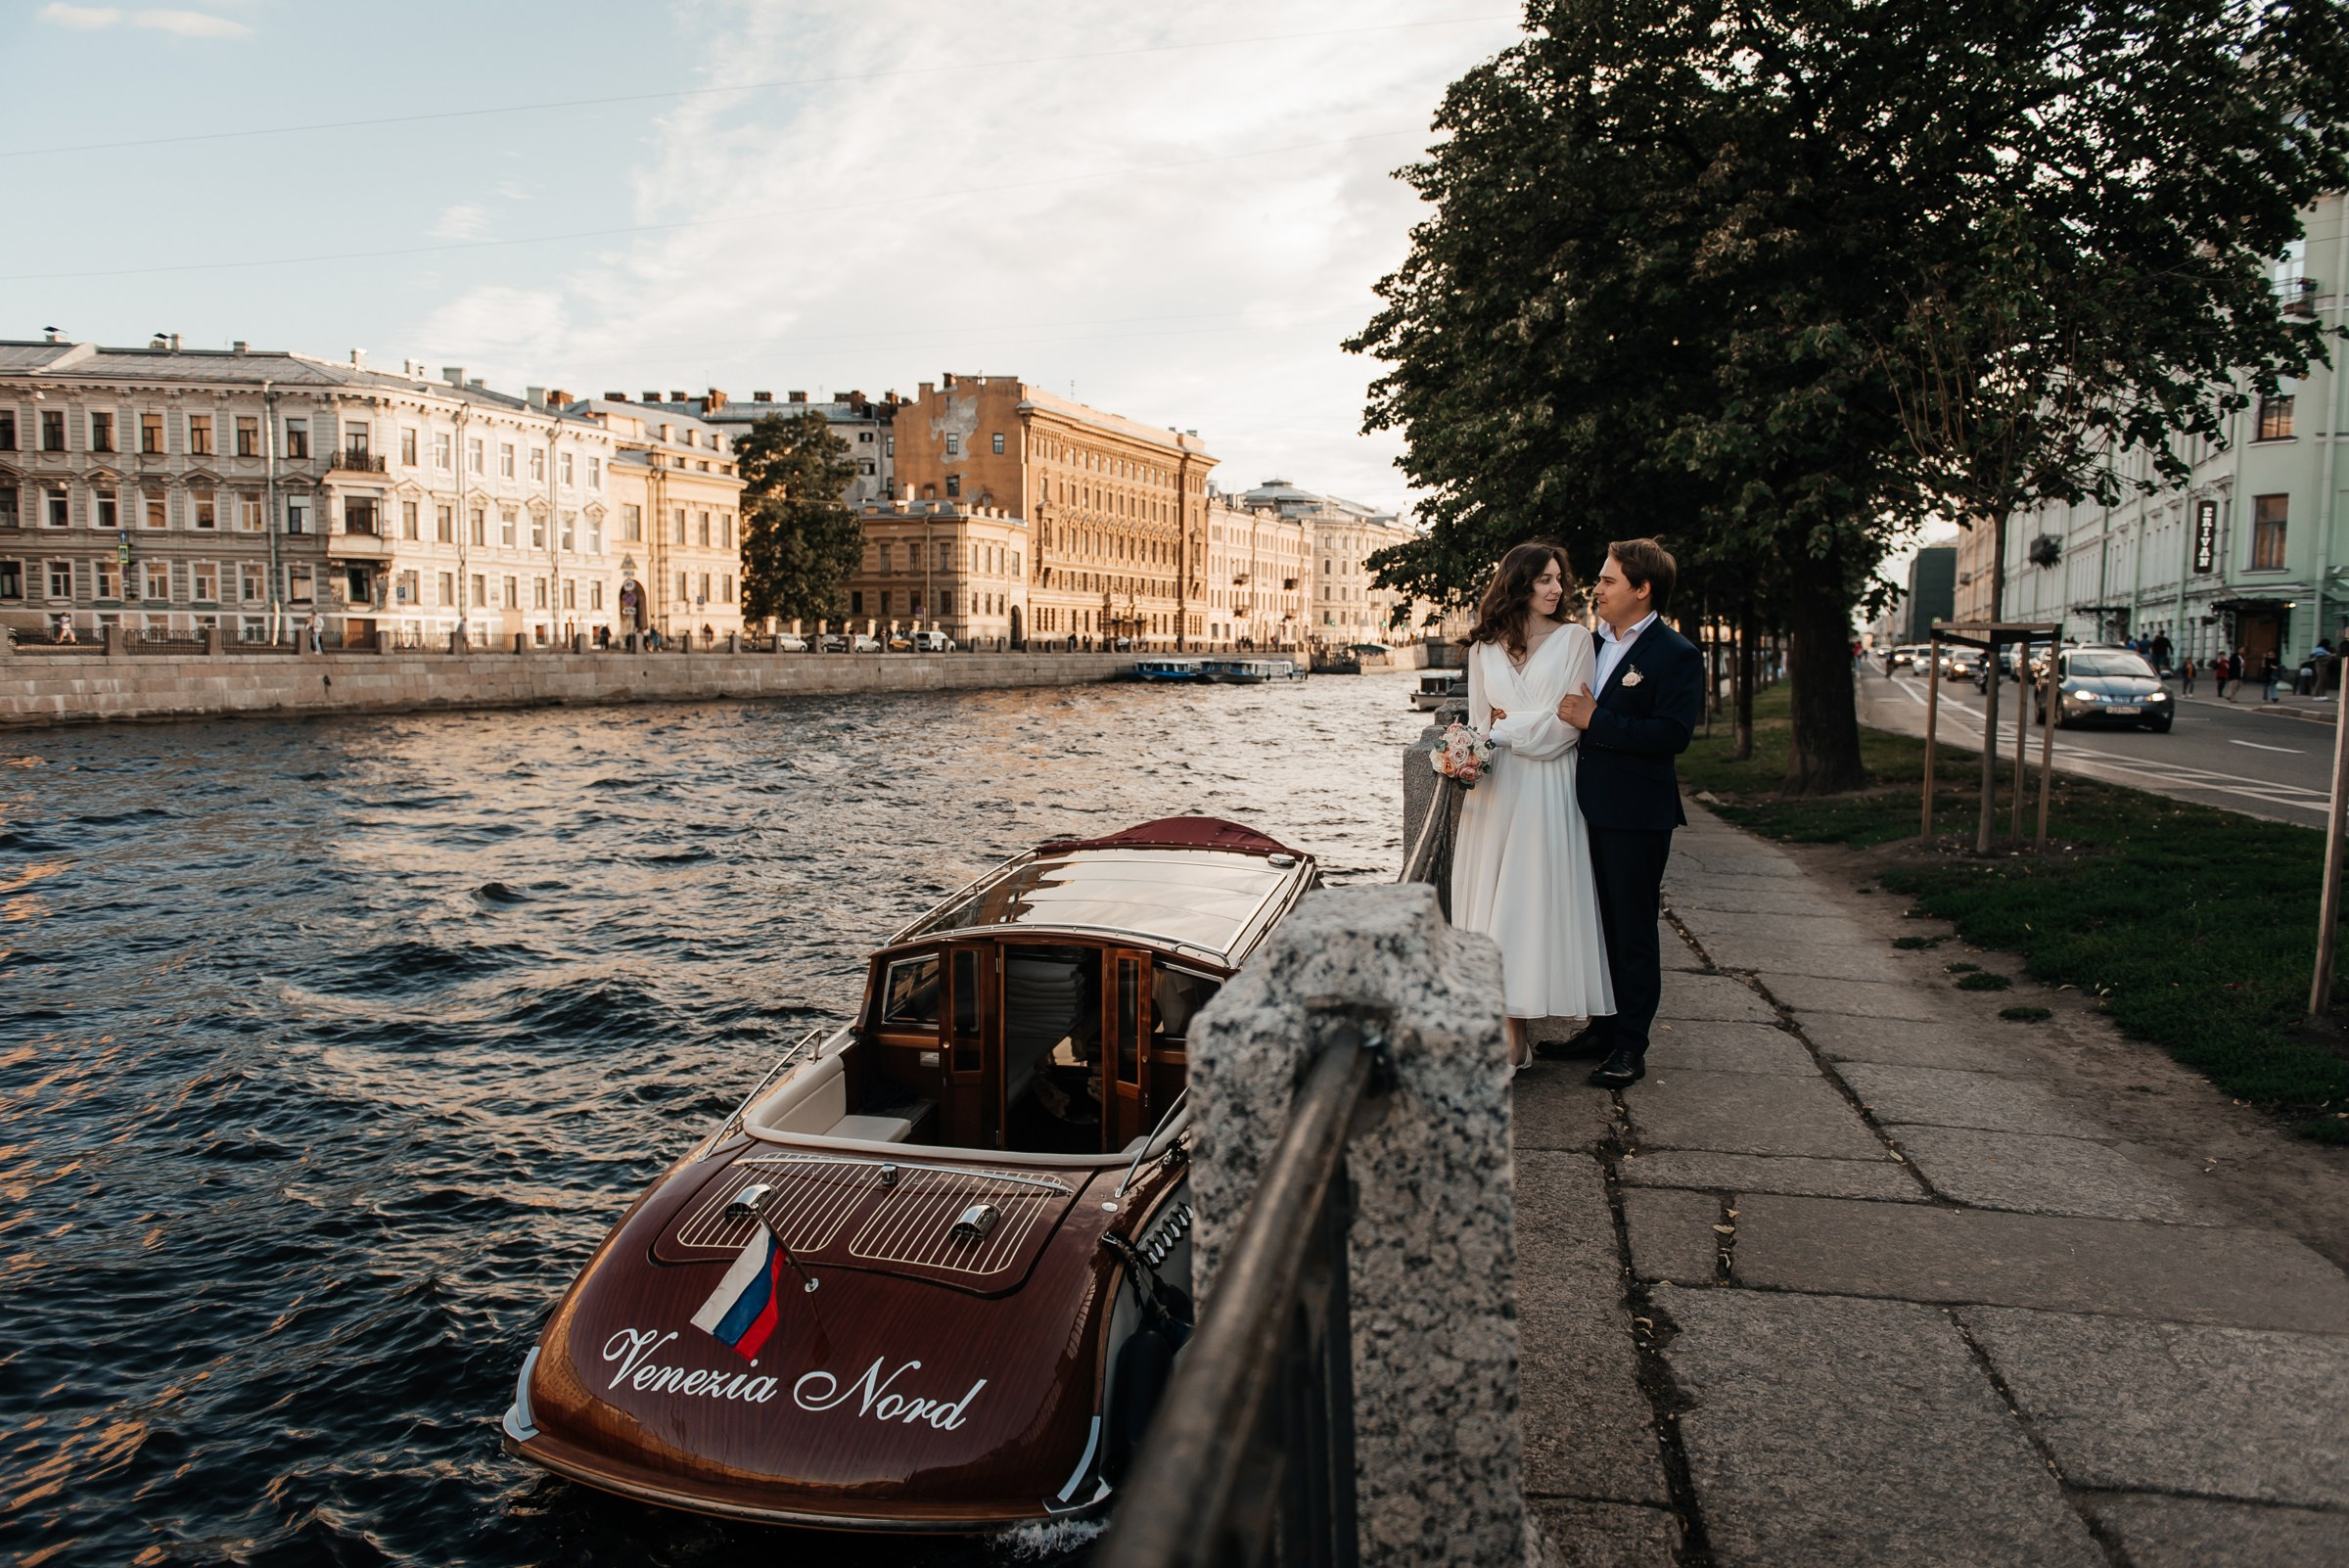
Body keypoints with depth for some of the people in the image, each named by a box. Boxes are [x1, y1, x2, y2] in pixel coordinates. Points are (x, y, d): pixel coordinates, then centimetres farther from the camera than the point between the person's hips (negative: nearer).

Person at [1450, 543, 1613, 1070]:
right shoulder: (1485, 646, 13)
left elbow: (1570, 721, -5)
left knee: (1533, 899, -5)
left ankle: (1515, 1037, -2)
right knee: (1491, 901, 0)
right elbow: (1479, 718, 15)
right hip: (1495, 784, 3)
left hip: (1546, 786, -3)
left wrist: (1506, 730, -8)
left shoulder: (1574, 639, 3)